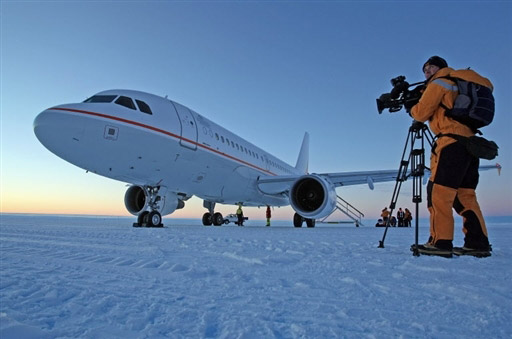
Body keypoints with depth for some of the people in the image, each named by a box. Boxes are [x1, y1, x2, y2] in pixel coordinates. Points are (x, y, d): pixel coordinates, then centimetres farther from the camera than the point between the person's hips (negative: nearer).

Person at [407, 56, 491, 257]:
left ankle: (440, 242, -13)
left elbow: (421, 113, -3)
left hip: (452, 142, -9)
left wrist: (410, 108, 17)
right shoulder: (457, 85, 29)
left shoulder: (439, 83, 4)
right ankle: (478, 243, 7)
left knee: (438, 192, -11)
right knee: (465, 194, 9)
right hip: (471, 144, 9)